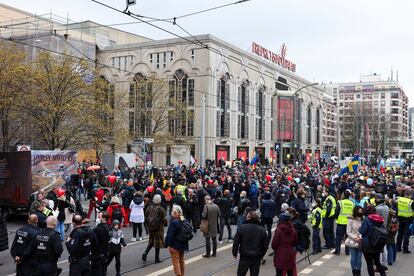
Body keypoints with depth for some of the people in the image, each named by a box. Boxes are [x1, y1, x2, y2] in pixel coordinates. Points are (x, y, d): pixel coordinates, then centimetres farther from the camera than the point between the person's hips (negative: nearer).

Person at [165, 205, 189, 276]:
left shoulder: (174, 222, -23)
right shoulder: (184, 221, 0)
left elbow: (170, 235, -21)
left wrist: (167, 244, -11)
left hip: (175, 245, -8)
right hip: (183, 244, 8)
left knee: (176, 261, 3)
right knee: (181, 260, 21)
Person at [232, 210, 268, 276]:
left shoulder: (242, 228, -10)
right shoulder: (262, 230, -4)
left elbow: (236, 242, -7)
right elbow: (265, 245, 1)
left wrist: (235, 253, 6)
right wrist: (261, 255, 14)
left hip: (244, 256, -1)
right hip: (256, 258, 2)